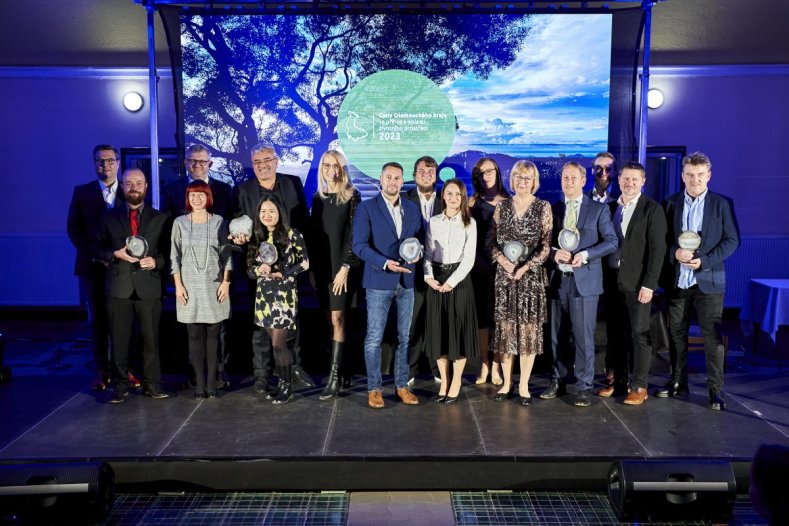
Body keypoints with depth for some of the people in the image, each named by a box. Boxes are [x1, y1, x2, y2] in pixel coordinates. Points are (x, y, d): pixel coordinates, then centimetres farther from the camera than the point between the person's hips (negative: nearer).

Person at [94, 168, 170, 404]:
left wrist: (156, 261, -11)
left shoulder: (159, 218, 8)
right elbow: (98, 250, 9)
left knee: (151, 338, 4)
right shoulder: (110, 216, 10)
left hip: (149, 286, -1)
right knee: (119, 339, 5)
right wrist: (116, 254, -10)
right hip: (118, 286, 1)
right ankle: (121, 385, 15)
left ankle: (151, 383, 15)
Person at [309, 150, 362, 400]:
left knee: (337, 318, -9)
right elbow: (314, 234, 13)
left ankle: (334, 376, -8)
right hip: (323, 266, 5)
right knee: (331, 319, 7)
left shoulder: (352, 197, -4)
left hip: (342, 266, -5)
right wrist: (312, 268, 9)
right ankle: (341, 367, 18)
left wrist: (345, 267, -15)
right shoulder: (318, 198, 11)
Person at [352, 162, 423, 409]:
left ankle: (402, 385, 21)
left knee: (404, 337, 10)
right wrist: (385, 263, -21)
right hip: (379, 281, -4)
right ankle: (374, 388, 12)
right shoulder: (367, 208, -3)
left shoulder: (412, 208, 10)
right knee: (374, 338, 0)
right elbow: (359, 244, -10)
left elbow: (420, 238, 15)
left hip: (407, 280, 4)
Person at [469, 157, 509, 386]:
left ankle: (496, 365, 9)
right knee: (482, 313, 4)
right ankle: (484, 364, 12)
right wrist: (476, 261, -9)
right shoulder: (473, 202, 5)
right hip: (479, 265, 0)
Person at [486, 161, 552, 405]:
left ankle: (524, 385, 11)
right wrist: (502, 260, -11)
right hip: (504, 274, 2)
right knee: (504, 326, 4)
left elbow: (547, 245, -3)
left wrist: (526, 266, -14)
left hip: (531, 275, -2)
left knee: (529, 327, 1)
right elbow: (491, 240, 6)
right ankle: (506, 382, 16)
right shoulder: (502, 206, 7)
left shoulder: (543, 207, 1)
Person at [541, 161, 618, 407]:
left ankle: (583, 387, 9)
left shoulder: (598, 209, 3)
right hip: (558, 280, 3)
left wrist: (585, 254, -14)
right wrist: (554, 252, -11)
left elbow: (611, 241, -1)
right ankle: (558, 382, 23)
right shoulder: (553, 209, 11)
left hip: (584, 280, -3)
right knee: (557, 336, 10)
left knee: (584, 336, -2)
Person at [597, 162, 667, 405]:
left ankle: (639, 386, 9)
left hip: (637, 283, -5)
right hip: (611, 280, 5)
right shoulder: (610, 208, 10)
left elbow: (657, 249, -9)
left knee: (640, 335, 0)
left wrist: (649, 284, -14)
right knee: (615, 333, 10)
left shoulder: (652, 209, -4)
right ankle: (618, 380, 21)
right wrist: (602, 277, 4)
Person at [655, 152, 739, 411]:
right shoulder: (671, 203, 6)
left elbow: (731, 240, -3)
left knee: (712, 336, 0)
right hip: (677, 281, 3)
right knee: (676, 334, 10)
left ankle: (715, 390, 8)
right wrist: (675, 253, -14)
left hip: (708, 280, -2)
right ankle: (678, 383, 23)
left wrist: (704, 260, -14)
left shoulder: (722, 204, 0)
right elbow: (662, 238, 6)